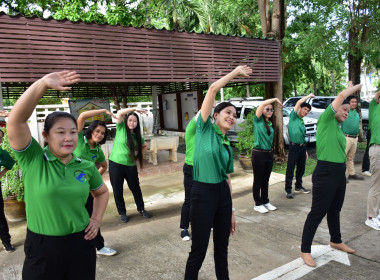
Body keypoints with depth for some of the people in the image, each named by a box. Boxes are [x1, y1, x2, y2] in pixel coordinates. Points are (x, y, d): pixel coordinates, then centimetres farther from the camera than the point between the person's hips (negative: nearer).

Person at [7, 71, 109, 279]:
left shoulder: (86, 167, -1)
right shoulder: (33, 160, -10)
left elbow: (102, 192, 17)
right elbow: (15, 120, -24)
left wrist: (96, 219, 4)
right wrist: (43, 84, -30)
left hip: (80, 244, 3)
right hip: (41, 248, -2)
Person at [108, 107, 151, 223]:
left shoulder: (137, 135, 7)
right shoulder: (121, 128, -4)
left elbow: (145, 146, 23)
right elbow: (119, 113, -19)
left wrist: (138, 156, 9)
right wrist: (135, 109, -19)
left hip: (131, 165, 3)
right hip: (116, 164, -3)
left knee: (136, 188, 13)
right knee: (117, 191, 8)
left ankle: (141, 209, 32)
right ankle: (122, 213, 25)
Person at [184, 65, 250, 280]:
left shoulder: (228, 145, 11)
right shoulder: (205, 128, -3)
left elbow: (227, 178, 14)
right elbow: (213, 89, -10)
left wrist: (232, 212, 15)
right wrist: (236, 72, 0)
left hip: (223, 193, 6)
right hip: (203, 193, -6)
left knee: (222, 247, 18)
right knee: (199, 250, 5)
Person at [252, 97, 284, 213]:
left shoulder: (270, 123, 13)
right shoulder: (258, 120, -7)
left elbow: (269, 139, 16)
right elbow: (262, 104, -21)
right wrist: (276, 99, -12)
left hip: (269, 154, 7)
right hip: (258, 153, -7)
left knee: (266, 180, 15)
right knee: (258, 180, 3)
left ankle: (265, 201, 27)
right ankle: (257, 204, 14)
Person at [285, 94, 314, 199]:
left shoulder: (303, 122, 19)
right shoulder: (293, 116, 0)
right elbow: (299, 102, -10)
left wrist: (305, 151, 20)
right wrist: (309, 96, 3)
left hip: (302, 147, 8)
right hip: (294, 146, -8)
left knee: (301, 169, 14)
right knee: (290, 169, -4)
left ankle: (298, 187, 29)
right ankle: (288, 190, 2)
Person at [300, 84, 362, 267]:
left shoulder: (338, 127, 15)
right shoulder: (326, 120, -8)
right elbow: (341, 96, -14)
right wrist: (358, 86, 2)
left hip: (340, 173, 9)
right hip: (325, 173, -9)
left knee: (335, 210, 24)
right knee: (317, 213, -2)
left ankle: (336, 241, 44)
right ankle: (305, 250, 10)